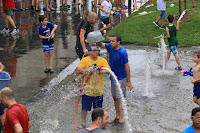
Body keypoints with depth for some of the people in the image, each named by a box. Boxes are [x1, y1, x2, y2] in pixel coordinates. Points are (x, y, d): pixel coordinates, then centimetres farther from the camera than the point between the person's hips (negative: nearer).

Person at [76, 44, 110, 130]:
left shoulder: (102, 60, 0)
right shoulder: (85, 60, -6)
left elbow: (108, 70, -11)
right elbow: (78, 70, -13)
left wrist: (102, 71, -32)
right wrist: (87, 70, -29)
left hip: (98, 90, 1)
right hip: (87, 89, -1)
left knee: (98, 109, 12)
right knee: (84, 108, 9)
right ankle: (83, 123, 29)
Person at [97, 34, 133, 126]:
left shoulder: (122, 52, -23)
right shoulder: (110, 47, 0)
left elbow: (127, 67, -20)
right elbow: (101, 45, 5)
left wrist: (128, 82, -17)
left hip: (120, 78, -8)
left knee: (119, 99, -3)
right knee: (115, 97, 15)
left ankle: (121, 120, 6)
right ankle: (117, 117, 26)